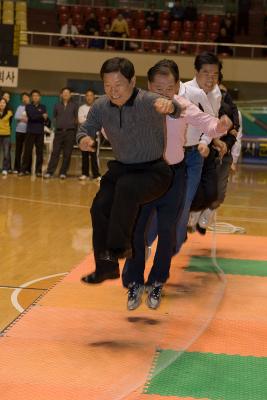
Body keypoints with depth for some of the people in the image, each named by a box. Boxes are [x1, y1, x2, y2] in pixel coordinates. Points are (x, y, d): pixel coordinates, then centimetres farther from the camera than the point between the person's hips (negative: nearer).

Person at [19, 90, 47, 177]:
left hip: (40, 132, 1)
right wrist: (41, 116, -6)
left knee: (39, 152, -1)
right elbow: (31, 116, -9)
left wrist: (36, 117, -12)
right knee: (27, 151, -4)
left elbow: (46, 118, 0)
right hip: (30, 131, -1)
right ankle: (25, 170, 0)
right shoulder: (28, 106, 8)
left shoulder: (43, 107, 12)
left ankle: (38, 171, 3)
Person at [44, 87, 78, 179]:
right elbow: (54, 118, 20)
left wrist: (73, 123, -5)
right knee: (55, 152, -3)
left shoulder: (74, 105, 6)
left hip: (70, 131, -1)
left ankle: (63, 173, 8)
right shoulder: (57, 106, 11)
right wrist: (57, 124, 8)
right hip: (59, 131, 1)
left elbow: (77, 119, 8)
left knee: (67, 154, 1)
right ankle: (49, 172, -4)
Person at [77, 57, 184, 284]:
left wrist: (170, 106, -67)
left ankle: (118, 247, -18)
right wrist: (84, 138, -16)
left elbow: (177, 111, -42)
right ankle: (106, 266, 9)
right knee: (99, 207, -9)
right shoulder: (101, 107, -6)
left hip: (154, 171, -6)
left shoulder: (149, 102, -23)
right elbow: (86, 128, 10)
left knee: (126, 187, -33)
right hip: (121, 168, 6)